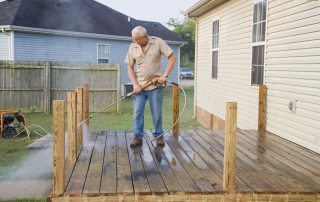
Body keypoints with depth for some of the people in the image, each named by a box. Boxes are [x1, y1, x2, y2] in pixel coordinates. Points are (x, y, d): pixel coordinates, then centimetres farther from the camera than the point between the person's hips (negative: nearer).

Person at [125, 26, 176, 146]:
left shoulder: (158, 42, -6)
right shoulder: (132, 47, 1)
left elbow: (172, 58, -6)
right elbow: (130, 67, 6)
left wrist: (165, 75, -14)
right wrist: (135, 84, -7)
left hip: (155, 85, -2)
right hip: (139, 86, 2)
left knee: (157, 112, 4)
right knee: (137, 112, -2)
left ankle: (159, 136, 17)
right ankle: (138, 137, 7)